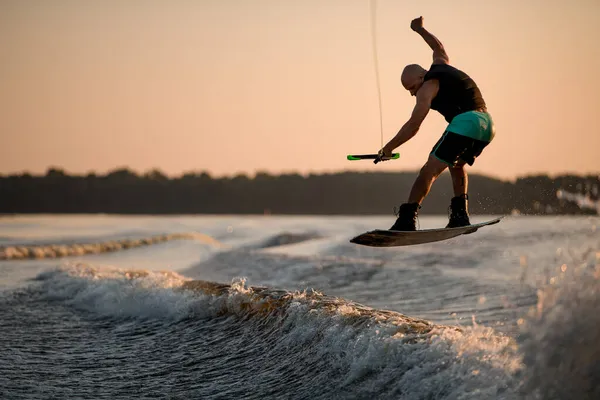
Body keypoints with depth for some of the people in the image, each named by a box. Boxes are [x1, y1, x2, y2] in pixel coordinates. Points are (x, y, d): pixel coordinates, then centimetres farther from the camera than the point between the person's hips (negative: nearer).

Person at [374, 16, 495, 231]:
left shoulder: (428, 86, 0)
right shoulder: (442, 65, 23)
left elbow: (413, 126, -5)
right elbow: (438, 47, 47)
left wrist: (388, 148, 1)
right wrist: (420, 30, 60)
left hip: (465, 123, -9)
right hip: (487, 124, 9)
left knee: (430, 170, -9)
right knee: (456, 164, 31)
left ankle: (407, 219, -19)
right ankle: (460, 215, 20)